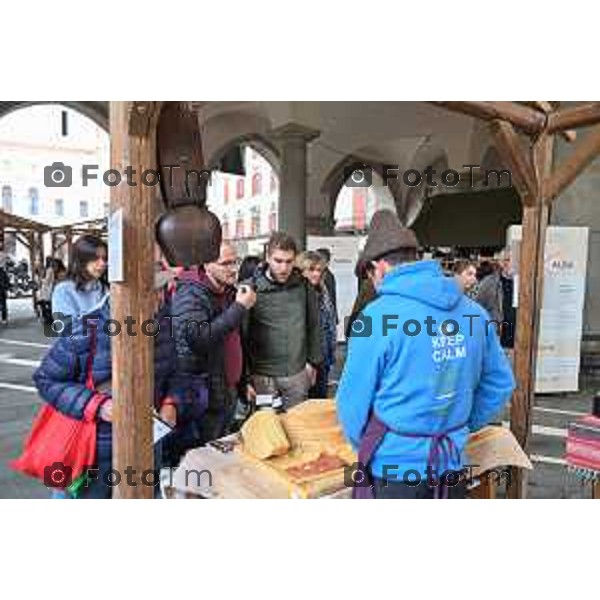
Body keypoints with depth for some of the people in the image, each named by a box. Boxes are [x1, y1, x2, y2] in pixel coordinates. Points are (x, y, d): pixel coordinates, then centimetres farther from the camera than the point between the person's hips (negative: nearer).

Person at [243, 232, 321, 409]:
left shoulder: (304, 286, -2)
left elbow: (313, 326, 9)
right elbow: (242, 336, -6)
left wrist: (313, 361, 8)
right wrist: (245, 378, -6)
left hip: (297, 374, 3)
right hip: (262, 375, -2)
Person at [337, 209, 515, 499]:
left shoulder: (378, 315, -19)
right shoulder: (473, 311, -2)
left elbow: (354, 398, -12)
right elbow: (500, 384, 7)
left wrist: (364, 445, 6)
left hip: (393, 466, -4)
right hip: (452, 462, 5)